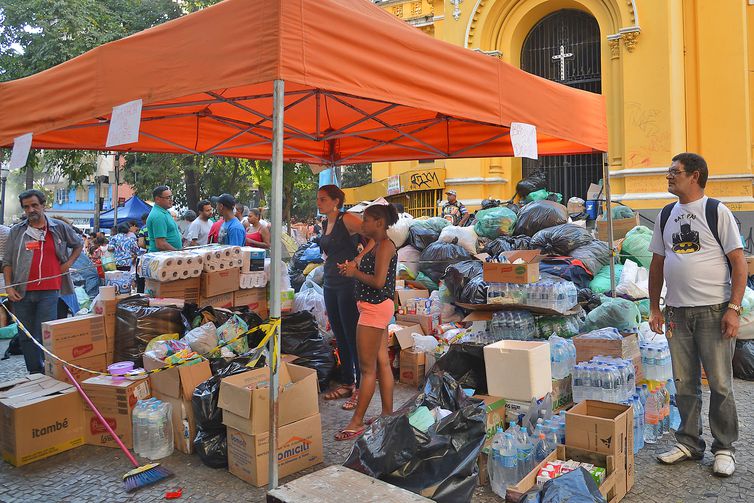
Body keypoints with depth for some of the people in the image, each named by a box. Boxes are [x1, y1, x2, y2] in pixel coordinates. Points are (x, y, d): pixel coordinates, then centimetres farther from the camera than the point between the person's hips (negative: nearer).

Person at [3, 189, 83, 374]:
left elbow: (79, 244, 22)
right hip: (22, 292, 3)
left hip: (49, 291, -2)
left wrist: (68, 263, 8)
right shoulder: (16, 231, 8)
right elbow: (7, 262, 10)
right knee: (26, 337, 8)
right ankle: (35, 374, 18)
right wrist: (8, 287, 0)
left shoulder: (59, 228, 6)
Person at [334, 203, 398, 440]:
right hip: (378, 307, 10)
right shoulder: (379, 245, 15)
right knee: (382, 363, 14)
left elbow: (378, 281, -24)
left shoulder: (385, 246, -16)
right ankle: (387, 414, 22)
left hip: (375, 307, -10)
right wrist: (354, 268, 6)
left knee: (367, 368, -3)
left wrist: (355, 272, -11)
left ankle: (357, 422, 5)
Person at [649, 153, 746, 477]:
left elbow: (739, 263, -7)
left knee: (720, 384, 3)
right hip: (677, 313, 5)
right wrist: (654, 308, 11)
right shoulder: (666, 216, 11)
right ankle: (689, 443, 25)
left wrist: (733, 308, -14)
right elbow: (657, 264, 15)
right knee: (684, 384, 11)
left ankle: (724, 449, 18)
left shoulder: (717, 212, -3)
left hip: (714, 311, -4)